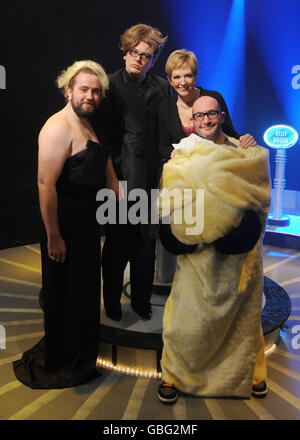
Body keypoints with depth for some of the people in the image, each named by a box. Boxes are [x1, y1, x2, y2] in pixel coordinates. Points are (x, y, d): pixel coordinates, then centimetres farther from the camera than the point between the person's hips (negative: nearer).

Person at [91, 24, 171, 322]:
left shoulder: (162, 87, 10)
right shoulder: (110, 87, -3)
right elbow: (102, 136, -5)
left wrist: (163, 173, 6)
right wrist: (111, 175, -10)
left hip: (152, 181, 4)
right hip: (122, 181, -4)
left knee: (146, 246, 12)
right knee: (117, 246, 8)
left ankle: (141, 301, 31)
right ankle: (112, 302, 28)